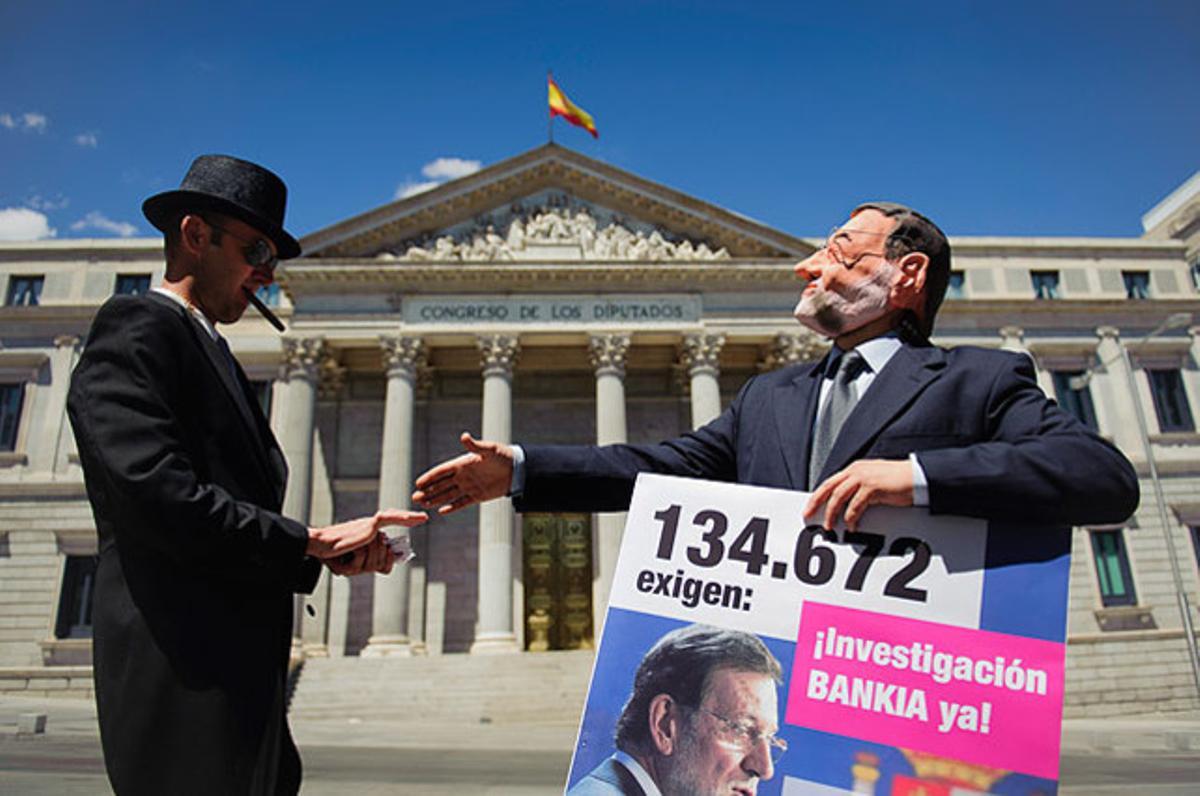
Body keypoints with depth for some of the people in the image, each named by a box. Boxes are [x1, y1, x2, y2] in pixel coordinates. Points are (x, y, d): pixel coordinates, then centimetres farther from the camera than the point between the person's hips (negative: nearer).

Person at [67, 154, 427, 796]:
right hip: (183, 679, -9)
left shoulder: (217, 358, 21)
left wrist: (333, 552, 0)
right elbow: (157, 493, -22)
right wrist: (313, 542, -14)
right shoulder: (135, 330, -7)